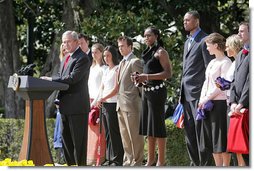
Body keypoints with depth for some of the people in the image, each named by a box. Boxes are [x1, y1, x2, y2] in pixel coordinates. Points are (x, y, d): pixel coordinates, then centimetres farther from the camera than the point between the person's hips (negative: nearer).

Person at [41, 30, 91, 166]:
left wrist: (51, 79, -19)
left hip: (77, 105, -10)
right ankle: (70, 165, 23)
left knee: (78, 140, -5)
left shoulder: (82, 58, -13)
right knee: (66, 138, 15)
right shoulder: (66, 59, 18)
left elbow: (72, 78, -22)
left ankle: (81, 165, -1)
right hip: (66, 106, 10)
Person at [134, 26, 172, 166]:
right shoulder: (147, 52, 16)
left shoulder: (160, 52, -8)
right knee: (148, 125, 11)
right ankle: (151, 160, 17)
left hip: (157, 90, -9)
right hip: (146, 90, 9)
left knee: (157, 124, -7)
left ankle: (161, 161, -4)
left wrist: (147, 77, -20)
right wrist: (141, 78, 6)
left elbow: (168, 73, -16)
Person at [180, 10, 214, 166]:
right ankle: (195, 162, 14)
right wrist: (182, 92, 17)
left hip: (198, 92, -9)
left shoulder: (205, 41, -7)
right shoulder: (188, 42, 21)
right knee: (189, 130, 9)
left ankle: (205, 163, -7)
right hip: (187, 94, 9)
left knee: (201, 129, -9)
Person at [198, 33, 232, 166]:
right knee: (211, 139, 9)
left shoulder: (225, 62, -9)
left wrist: (207, 98, -14)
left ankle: (225, 166, -2)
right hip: (207, 103, 9)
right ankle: (218, 166, 15)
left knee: (221, 140, -6)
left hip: (219, 103, -9)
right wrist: (202, 99, 5)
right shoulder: (212, 63, 17)